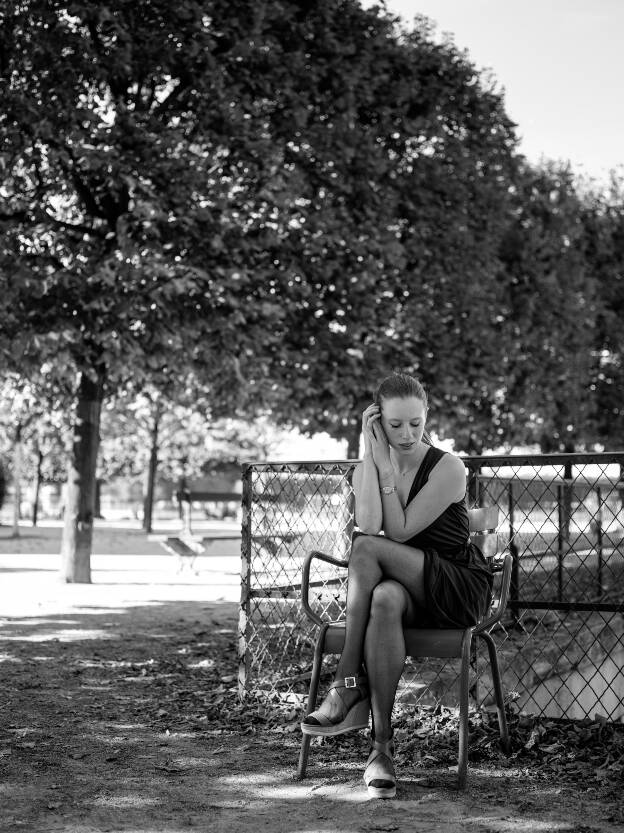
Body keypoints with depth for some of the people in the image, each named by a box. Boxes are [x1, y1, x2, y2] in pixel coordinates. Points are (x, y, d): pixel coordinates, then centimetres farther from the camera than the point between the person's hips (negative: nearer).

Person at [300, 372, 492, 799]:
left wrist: (386, 464, -17)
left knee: (368, 548, -29)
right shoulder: (366, 470, 4)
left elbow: (398, 532, -18)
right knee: (385, 599, -37)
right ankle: (382, 746, -38)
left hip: (460, 591, -4)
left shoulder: (447, 469, -10)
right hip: (405, 589, 4)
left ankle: (348, 687, -30)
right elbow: (369, 525, -16)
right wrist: (372, 458, -16)